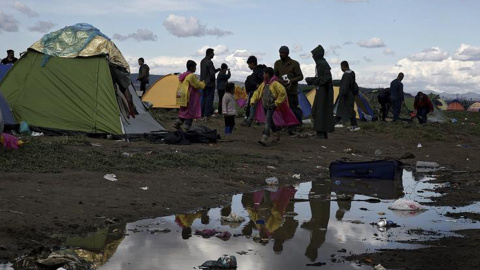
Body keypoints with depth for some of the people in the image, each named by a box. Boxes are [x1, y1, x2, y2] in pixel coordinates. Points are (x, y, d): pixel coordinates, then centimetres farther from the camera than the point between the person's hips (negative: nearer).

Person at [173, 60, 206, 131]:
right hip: (189, 98, -9)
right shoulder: (191, 76, -16)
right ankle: (187, 128, 0)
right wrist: (203, 83, 6)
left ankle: (177, 123, 9)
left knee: (184, 111, 18)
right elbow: (197, 85, -12)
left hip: (182, 97, 9)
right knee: (190, 112, -1)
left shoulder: (183, 75, 13)